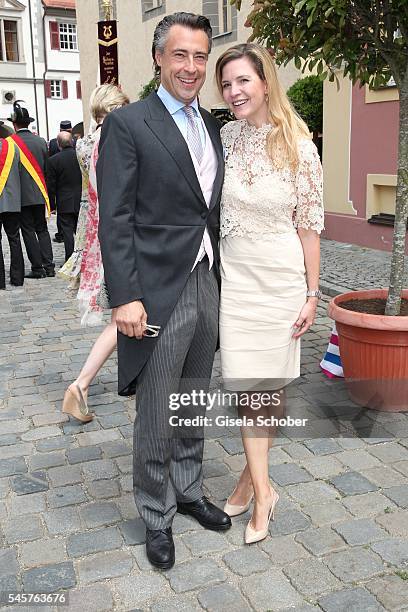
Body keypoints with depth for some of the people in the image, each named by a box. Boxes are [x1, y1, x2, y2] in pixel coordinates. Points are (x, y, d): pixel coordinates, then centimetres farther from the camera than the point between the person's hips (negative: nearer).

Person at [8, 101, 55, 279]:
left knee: (28, 230, 2)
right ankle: (48, 266, 7)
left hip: (22, 195, -4)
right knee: (42, 228, 11)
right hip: (40, 193, 4)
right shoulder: (41, 141, 4)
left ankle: (37, 268, 1)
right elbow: (46, 167, 10)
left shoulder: (11, 142, -10)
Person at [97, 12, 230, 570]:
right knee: (157, 416, 6)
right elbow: (115, 220, -13)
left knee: (194, 406, 19)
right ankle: (157, 517, 26)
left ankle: (189, 491, 39)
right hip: (159, 292, -6)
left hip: (207, 285, 6)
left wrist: (221, 274, 11)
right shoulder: (127, 125, -8)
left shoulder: (212, 125, 12)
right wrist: (125, 298, -18)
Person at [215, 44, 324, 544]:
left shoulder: (299, 147, -6)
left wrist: (312, 293, -4)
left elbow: (309, 225, -3)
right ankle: (263, 490, 14)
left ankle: (251, 475, 28)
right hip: (234, 277, 2)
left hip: (282, 278, -1)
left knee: (269, 382, 9)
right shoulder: (221, 138, 0)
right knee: (244, 382, 1)